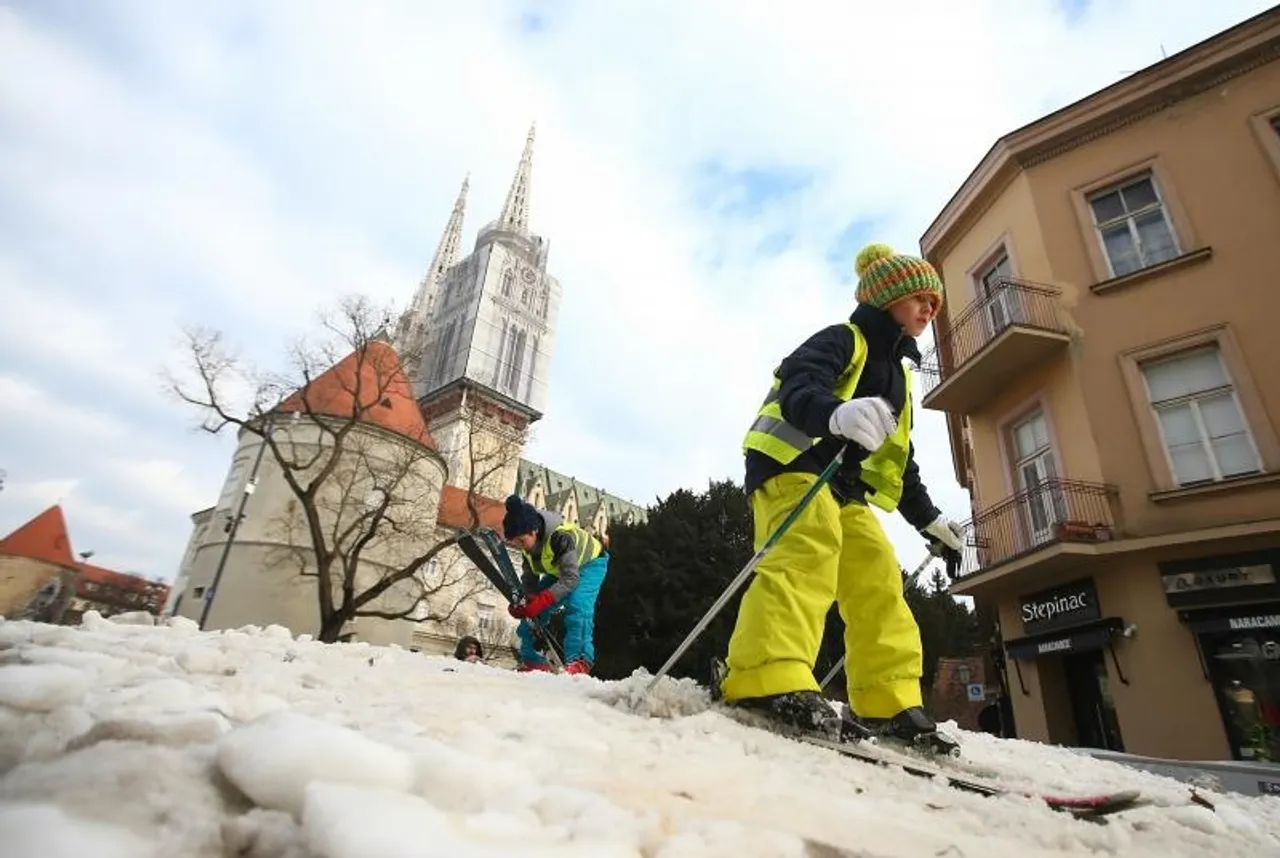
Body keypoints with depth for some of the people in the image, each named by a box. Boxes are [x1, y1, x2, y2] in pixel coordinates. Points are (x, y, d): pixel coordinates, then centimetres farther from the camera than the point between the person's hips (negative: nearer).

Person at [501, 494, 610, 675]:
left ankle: (580, 660, -25)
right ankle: (533, 659, 6)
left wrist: (540, 602, -45)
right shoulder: (527, 546, -17)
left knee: (577, 604, -32)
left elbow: (571, 579, -40)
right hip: (558, 570, 7)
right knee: (533, 611, -3)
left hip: (589, 563, -7)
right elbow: (530, 579, -8)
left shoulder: (561, 537, -41)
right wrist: (525, 602, -26)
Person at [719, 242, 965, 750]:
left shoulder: (898, 374, 26)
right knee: (811, 549, -33)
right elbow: (795, 390, -23)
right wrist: (838, 414, -46)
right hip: (792, 462, -9)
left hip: (845, 486, 10)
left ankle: (888, 704, 9)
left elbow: (899, 461, 29)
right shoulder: (843, 339, -1)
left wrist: (929, 520, 24)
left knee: (878, 579, 3)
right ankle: (771, 680, -44)